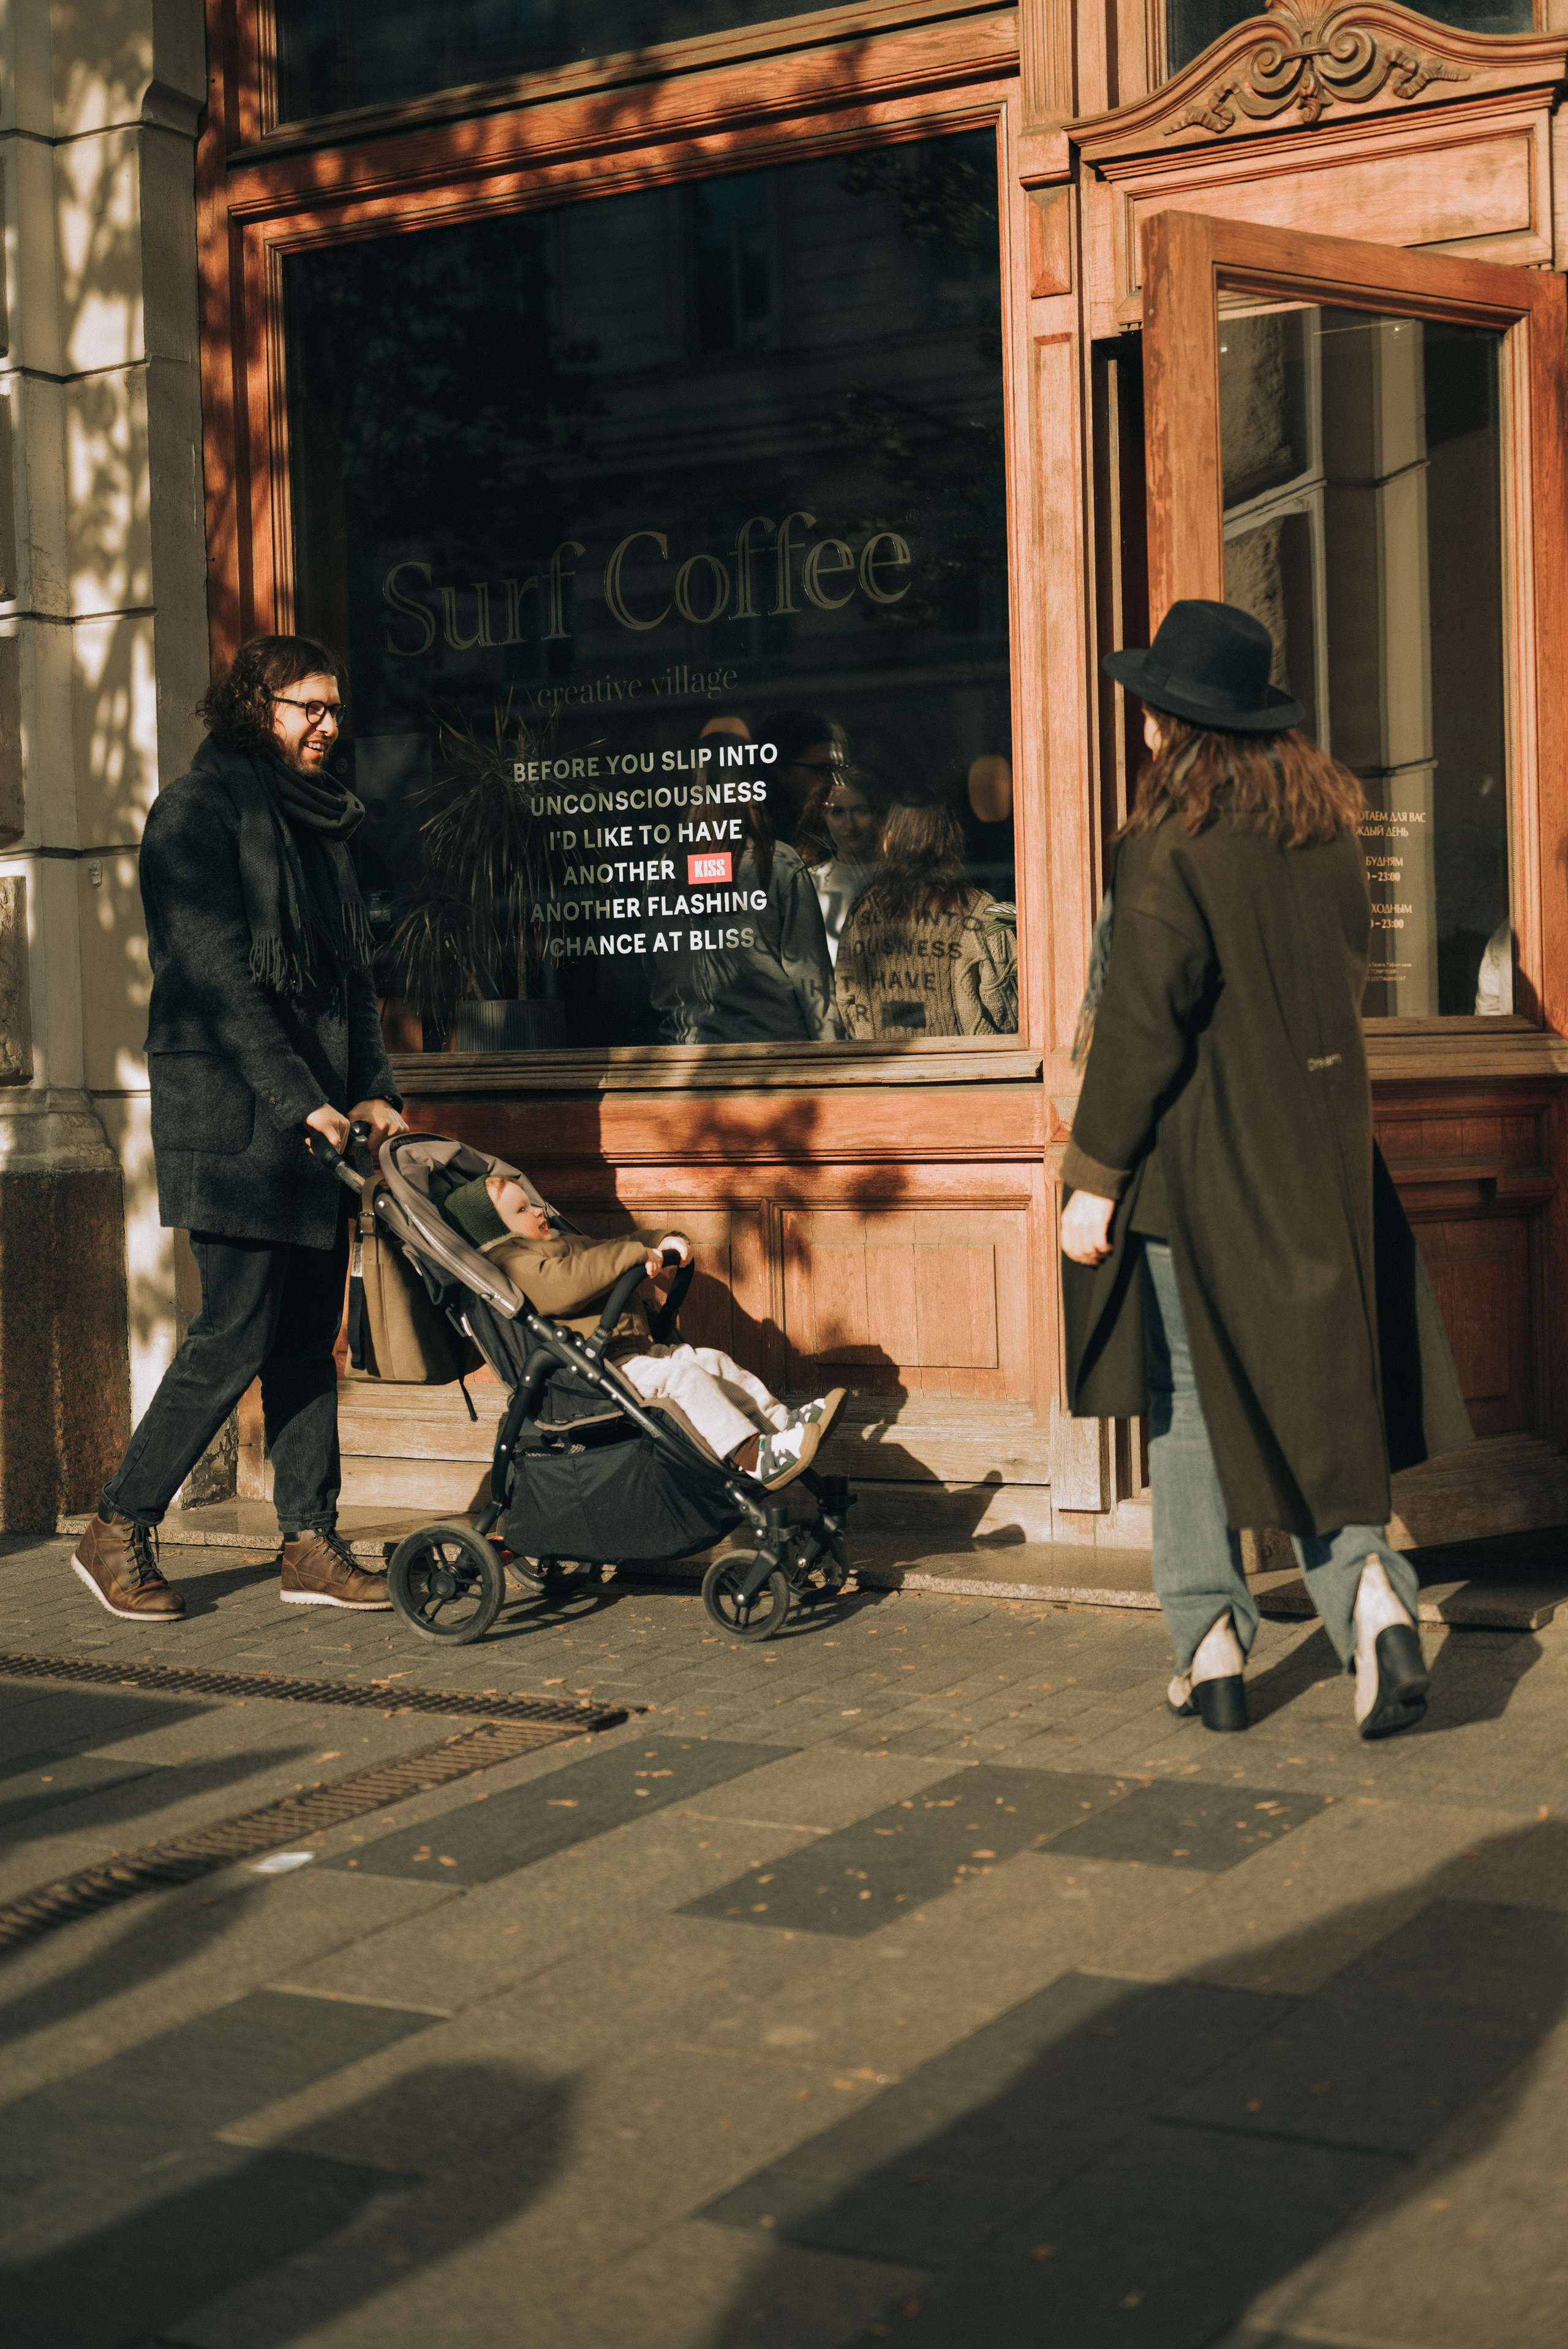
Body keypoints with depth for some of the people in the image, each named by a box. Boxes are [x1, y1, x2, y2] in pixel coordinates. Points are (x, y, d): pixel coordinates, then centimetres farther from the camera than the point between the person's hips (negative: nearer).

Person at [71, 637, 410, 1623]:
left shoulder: (321, 819, 18)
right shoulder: (200, 808, -6)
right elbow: (218, 974, -14)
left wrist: (372, 1089, 6)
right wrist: (300, 1100, -18)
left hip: (318, 1115, 8)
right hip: (233, 1113, -8)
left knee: (309, 1336, 7)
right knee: (237, 1334, -8)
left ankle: (312, 1544, 11)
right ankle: (119, 1531, 6)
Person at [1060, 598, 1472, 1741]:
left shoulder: (1173, 842, -16)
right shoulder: (1327, 824, 5)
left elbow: (1141, 1023, -17)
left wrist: (1095, 1177, -12)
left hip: (1203, 1155, -5)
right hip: (1323, 1152, 6)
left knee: (1194, 1397, 7)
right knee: (1321, 1384, 13)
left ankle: (1213, 1649, 10)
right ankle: (1371, 1586, -7)